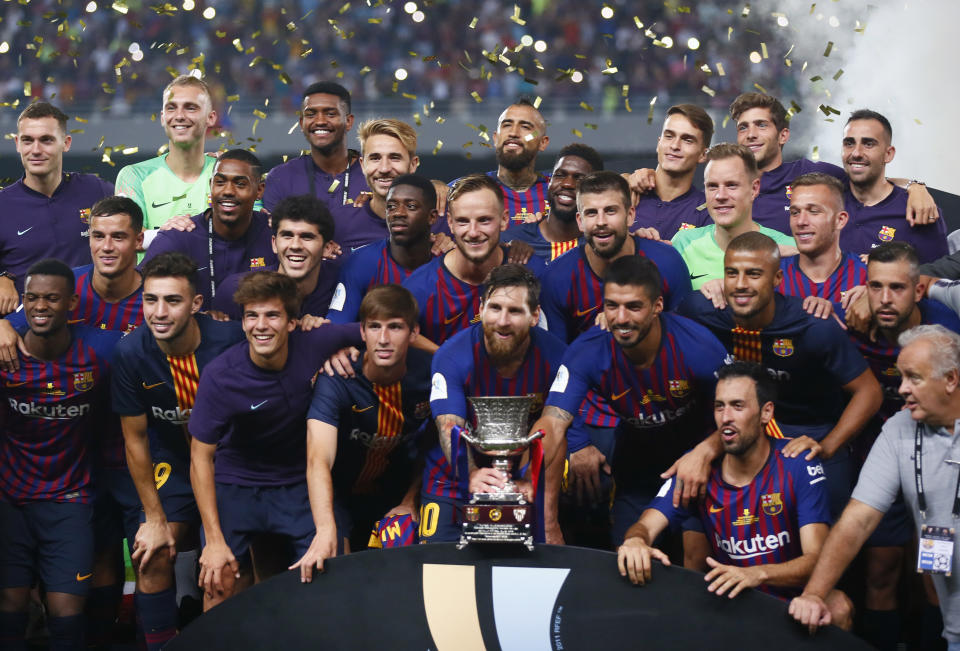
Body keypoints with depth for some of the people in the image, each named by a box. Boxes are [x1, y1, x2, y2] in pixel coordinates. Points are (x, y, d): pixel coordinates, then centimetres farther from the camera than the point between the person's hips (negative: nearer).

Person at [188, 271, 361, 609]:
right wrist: (214, 539, -15)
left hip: (298, 483, 1)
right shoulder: (220, 375, -19)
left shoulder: (313, 347, -15)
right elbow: (201, 457, -13)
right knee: (220, 582, -13)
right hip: (236, 484, -1)